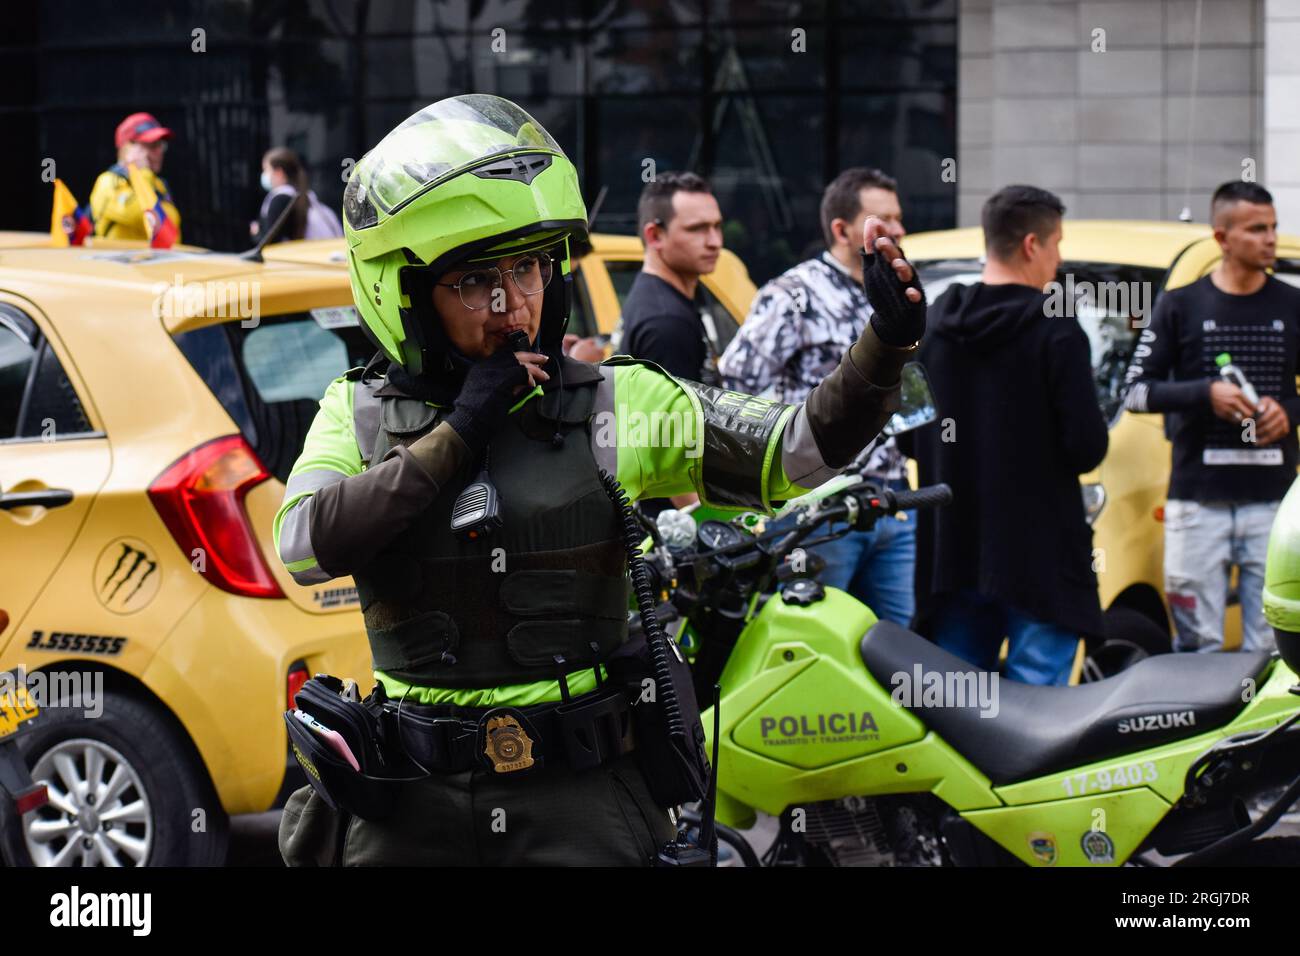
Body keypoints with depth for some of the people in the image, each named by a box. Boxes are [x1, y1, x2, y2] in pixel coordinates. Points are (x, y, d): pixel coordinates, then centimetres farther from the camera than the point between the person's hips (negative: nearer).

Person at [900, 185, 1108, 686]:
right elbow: (1087, 447, -15)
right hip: (1039, 556, -6)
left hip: (950, 551, 6)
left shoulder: (934, 324, 6)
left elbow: (907, 438, 11)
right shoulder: (1056, 330, -12)